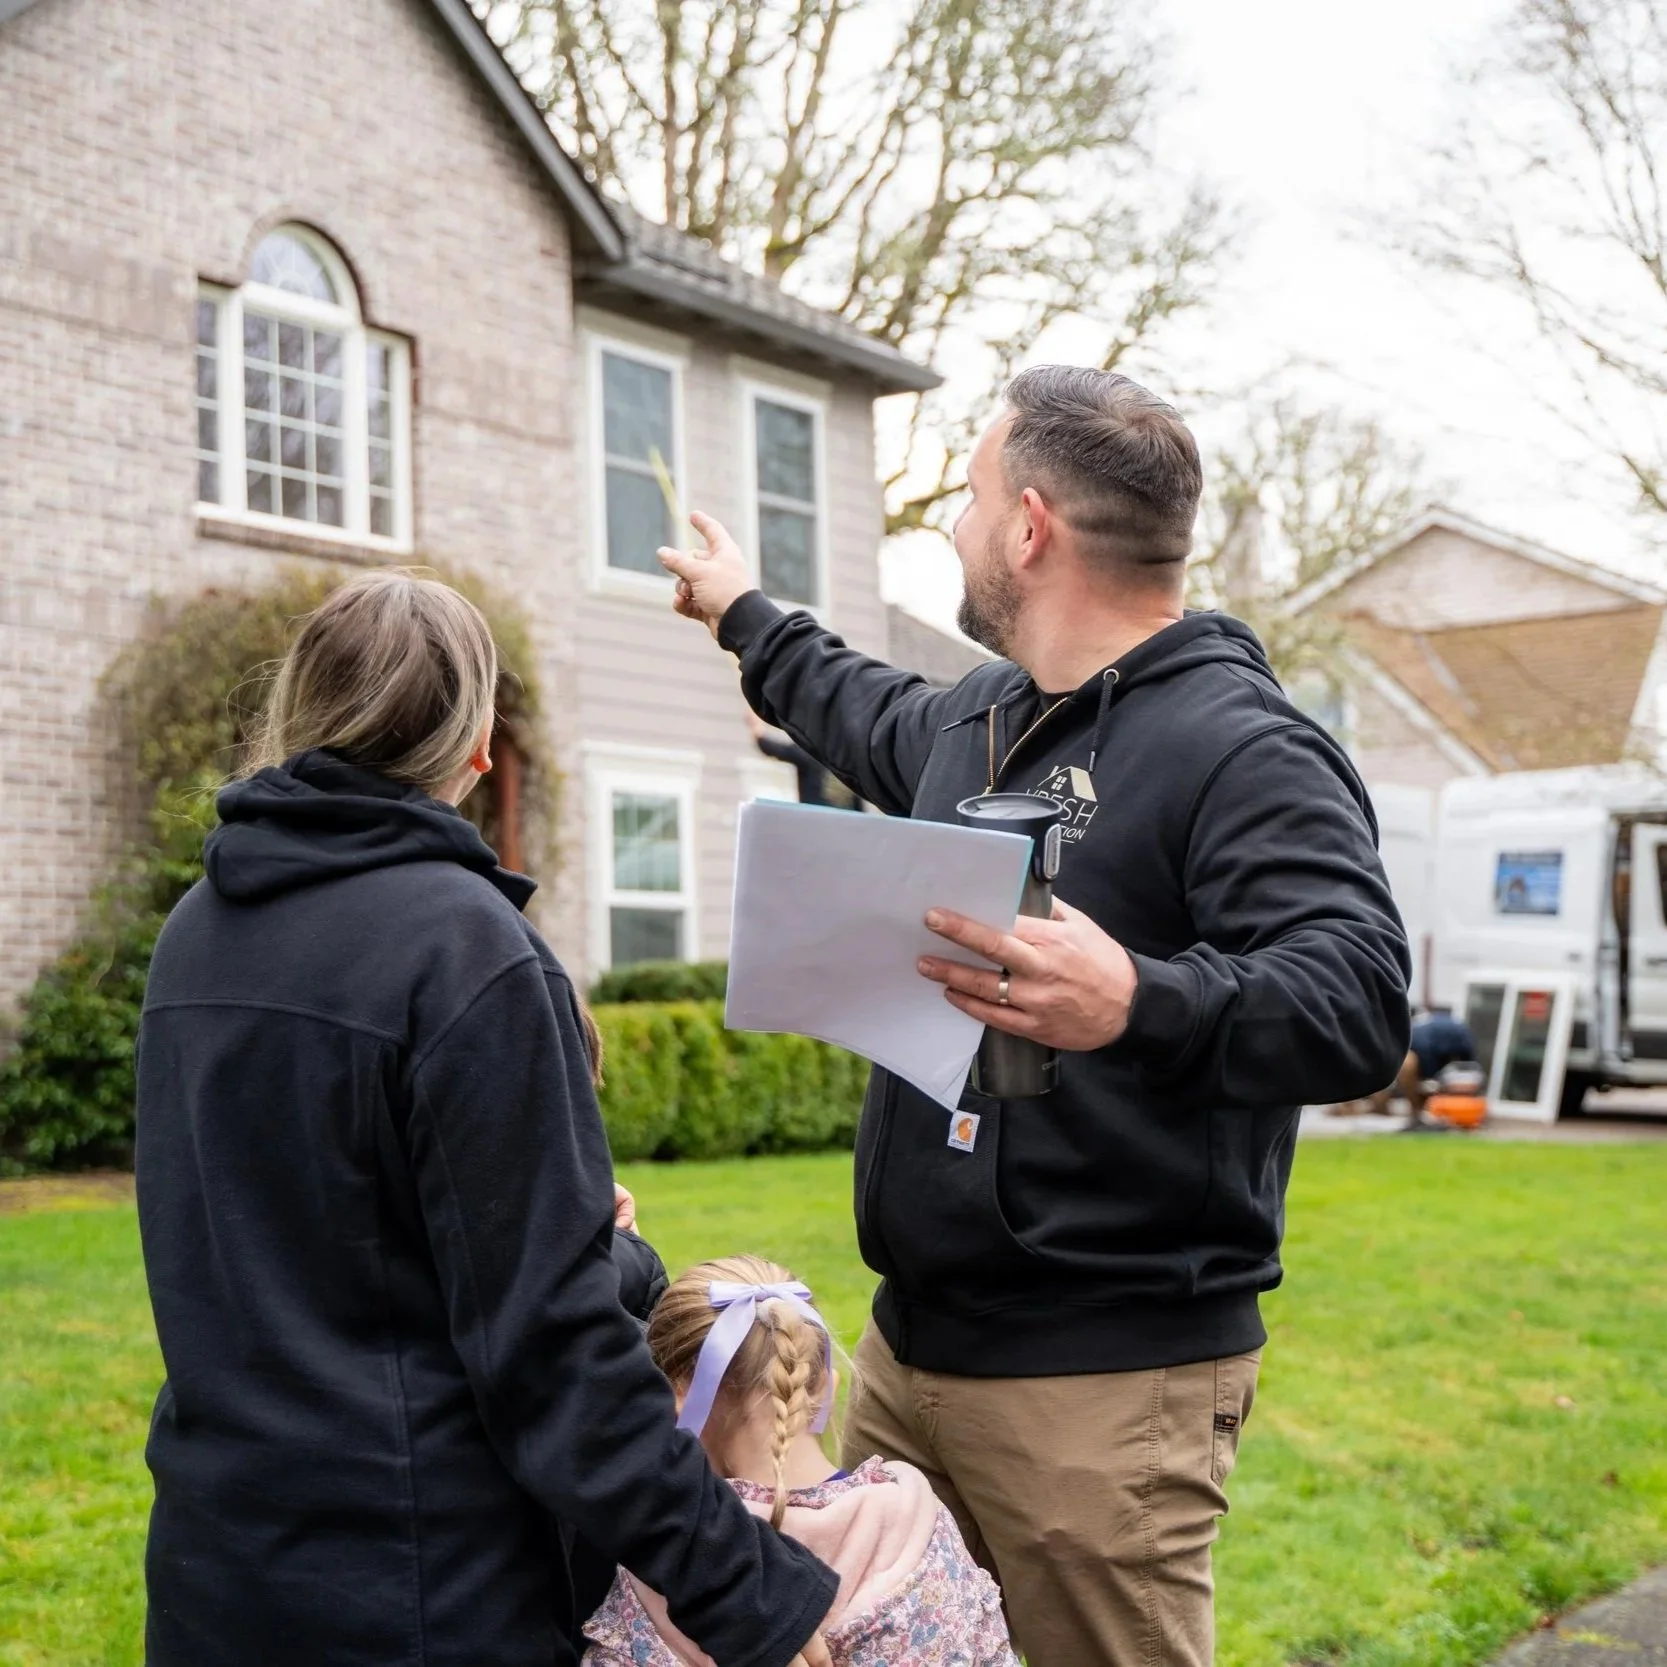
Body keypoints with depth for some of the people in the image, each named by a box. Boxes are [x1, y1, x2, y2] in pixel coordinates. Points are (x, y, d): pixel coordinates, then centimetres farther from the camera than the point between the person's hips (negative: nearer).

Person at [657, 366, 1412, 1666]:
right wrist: (746, 616, 50)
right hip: (911, 1347, 9)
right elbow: (866, 713, 38)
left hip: (1108, 1379, -8)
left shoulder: (1243, 747, -15)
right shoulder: (974, 724, 14)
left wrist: (1138, 1003, -42)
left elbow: (1359, 1005, -26)